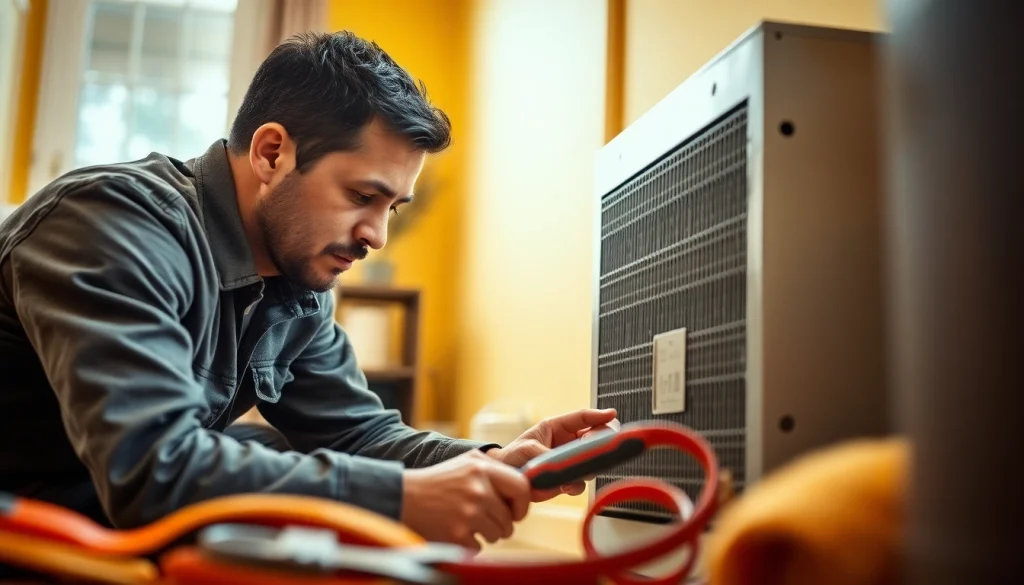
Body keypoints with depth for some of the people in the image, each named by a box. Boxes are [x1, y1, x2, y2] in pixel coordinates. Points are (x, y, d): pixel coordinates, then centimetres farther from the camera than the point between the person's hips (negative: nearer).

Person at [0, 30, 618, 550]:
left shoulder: (299, 284, -2)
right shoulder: (116, 223, -26)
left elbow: (359, 432, 4)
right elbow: (149, 468, -35)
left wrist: (490, 466, -14)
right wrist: (403, 497, -34)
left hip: (124, 520, 7)